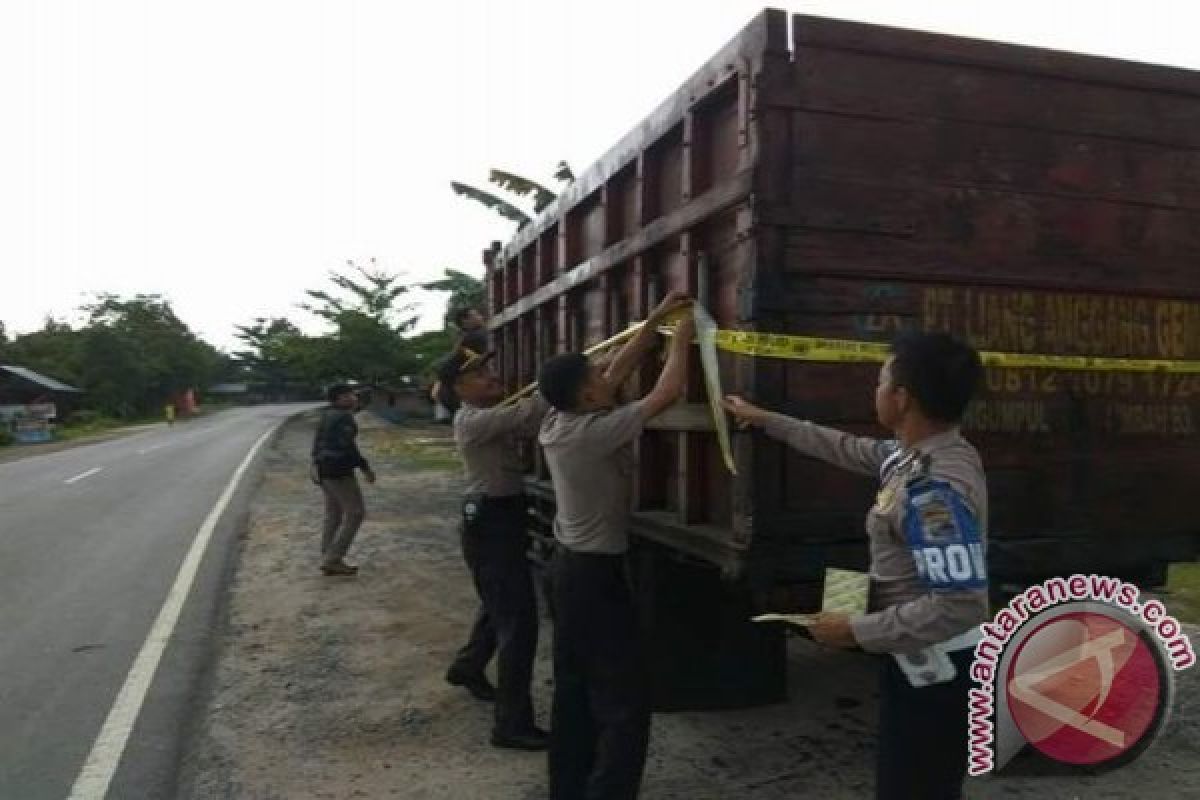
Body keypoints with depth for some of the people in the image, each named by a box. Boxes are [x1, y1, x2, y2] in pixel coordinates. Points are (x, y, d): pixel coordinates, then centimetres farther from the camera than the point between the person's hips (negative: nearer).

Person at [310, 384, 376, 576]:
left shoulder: (328, 414, 14)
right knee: (355, 513, -4)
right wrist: (366, 468, -15)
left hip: (323, 467, 10)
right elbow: (347, 446, -21)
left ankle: (328, 561, 14)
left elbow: (318, 444, 19)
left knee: (334, 515, 13)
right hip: (338, 469, -10)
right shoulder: (343, 416, -15)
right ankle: (332, 559, -5)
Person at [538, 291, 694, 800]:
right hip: (597, 573, -9)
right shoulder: (594, 432, -23)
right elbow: (667, 393, -17)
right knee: (624, 703, -3)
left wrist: (657, 319, 12)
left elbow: (620, 369, 10)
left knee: (574, 690, 17)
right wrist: (682, 341, -1)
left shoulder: (557, 423, 1)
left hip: (570, 565, 9)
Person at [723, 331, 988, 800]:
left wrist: (857, 632, -23)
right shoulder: (916, 454, 2)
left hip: (935, 670, -10)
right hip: (924, 661, 10)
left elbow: (959, 606, -32)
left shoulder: (936, 487, -29)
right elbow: (846, 449, 19)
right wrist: (763, 420, 26)